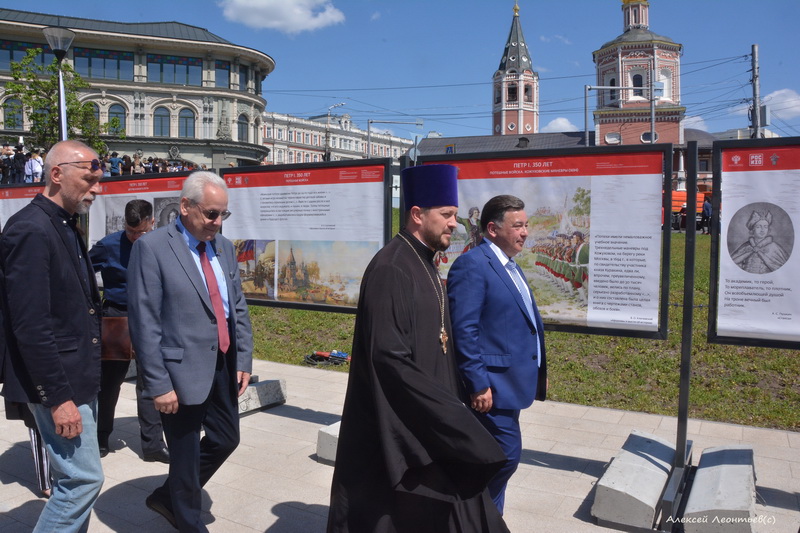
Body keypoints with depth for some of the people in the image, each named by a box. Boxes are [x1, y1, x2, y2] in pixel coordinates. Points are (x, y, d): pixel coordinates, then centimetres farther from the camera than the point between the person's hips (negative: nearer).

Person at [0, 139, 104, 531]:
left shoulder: (65, 227, 11)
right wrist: (57, 397, -20)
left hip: (79, 377, 9)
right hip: (58, 384, -9)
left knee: (76, 477, 19)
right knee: (83, 478, -1)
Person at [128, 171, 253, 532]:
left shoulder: (224, 247, 8)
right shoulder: (152, 248, -13)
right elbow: (144, 324, -15)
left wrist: (244, 360, 5)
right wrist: (158, 384, -16)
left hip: (224, 367, 7)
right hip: (183, 372, -7)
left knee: (226, 439, 18)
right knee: (186, 455, 10)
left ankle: (167, 497, 41)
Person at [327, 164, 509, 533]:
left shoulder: (424, 265, 8)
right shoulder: (389, 269, -21)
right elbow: (389, 358, -25)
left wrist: (450, 402, 13)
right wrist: (445, 411, -20)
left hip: (428, 417, 9)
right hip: (400, 424, -9)